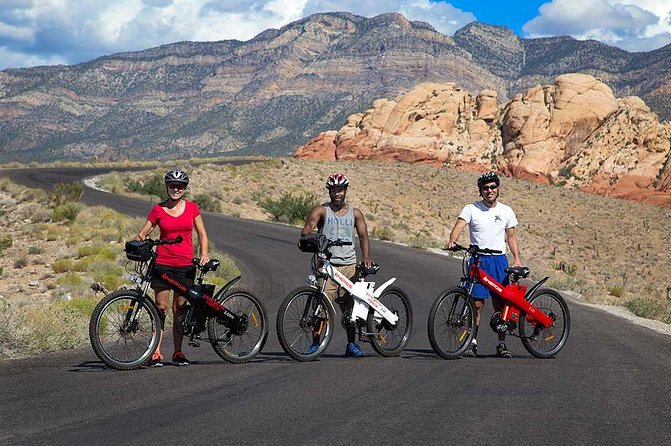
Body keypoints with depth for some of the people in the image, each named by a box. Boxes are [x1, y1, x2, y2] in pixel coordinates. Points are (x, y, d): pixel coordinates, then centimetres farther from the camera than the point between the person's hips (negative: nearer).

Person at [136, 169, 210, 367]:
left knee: (180, 308, 5)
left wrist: (204, 254, -7)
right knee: (161, 307, -3)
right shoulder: (158, 210, 2)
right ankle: (156, 353, -2)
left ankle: (178, 352, 13)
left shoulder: (192, 208, 5)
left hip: (185, 265, 1)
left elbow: (202, 233, 8)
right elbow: (143, 234, 4)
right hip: (162, 263, -1)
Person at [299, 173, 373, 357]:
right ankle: (316, 344, -4)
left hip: (349, 265, 3)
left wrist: (366, 257, -8)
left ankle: (351, 345, 14)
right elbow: (307, 228, -6)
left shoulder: (355, 213, 13)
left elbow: (363, 236, 8)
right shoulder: (321, 211, 5)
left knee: (350, 306, 4)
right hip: (326, 264, -2)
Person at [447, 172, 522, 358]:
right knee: (477, 303, -7)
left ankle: (502, 344, 10)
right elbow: (458, 227, -13)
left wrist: (517, 258, 2)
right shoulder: (471, 209, 0)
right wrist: (452, 240, -34)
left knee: (500, 304, 2)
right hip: (478, 260, -2)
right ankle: (472, 343, 0)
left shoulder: (506, 211, 9)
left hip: (499, 260, 2)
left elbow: (511, 237, 15)